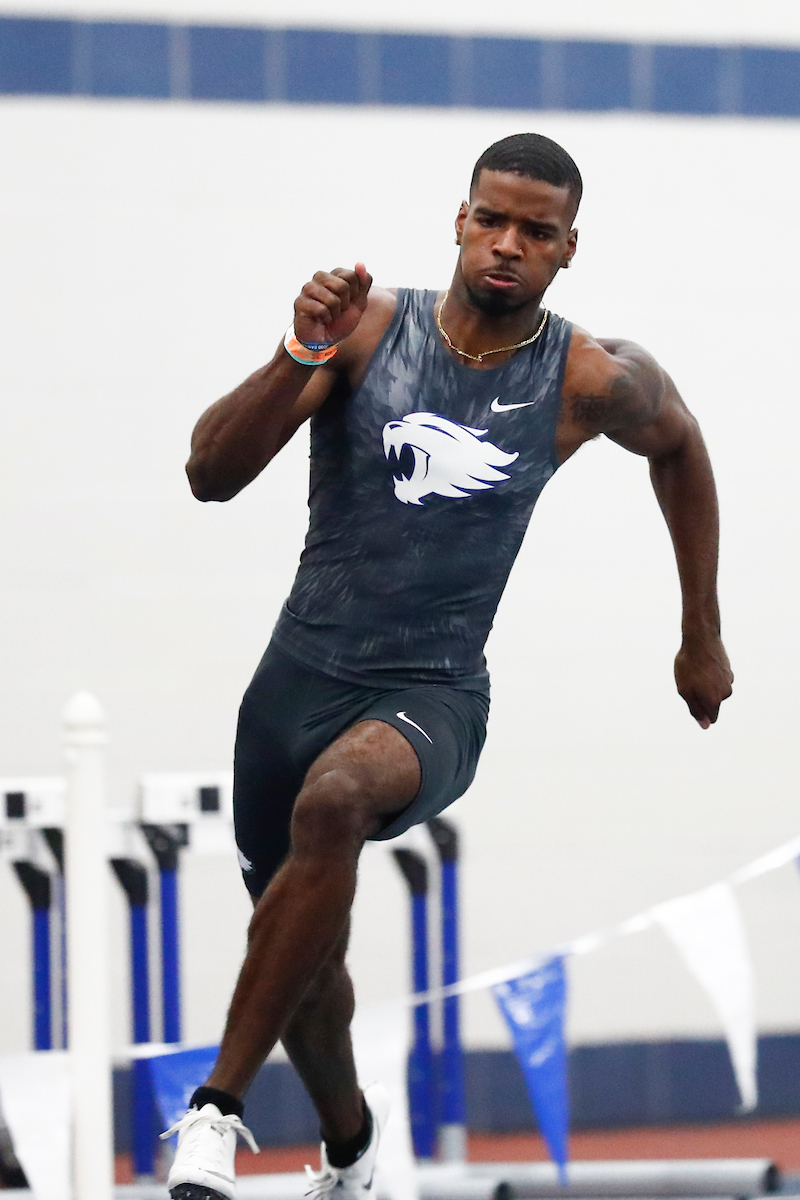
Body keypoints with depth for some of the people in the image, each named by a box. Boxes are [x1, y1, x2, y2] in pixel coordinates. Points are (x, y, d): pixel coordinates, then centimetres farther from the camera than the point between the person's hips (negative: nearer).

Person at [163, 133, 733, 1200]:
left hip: (434, 699, -3)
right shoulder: (368, 328, -5)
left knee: (335, 797, -37)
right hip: (301, 675, 3)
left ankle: (221, 1106, -29)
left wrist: (703, 636, 24)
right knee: (301, 953, 17)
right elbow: (212, 474, -13)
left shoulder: (592, 382, -4)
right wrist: (301, 358, -29)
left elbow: (679, 446, 19)